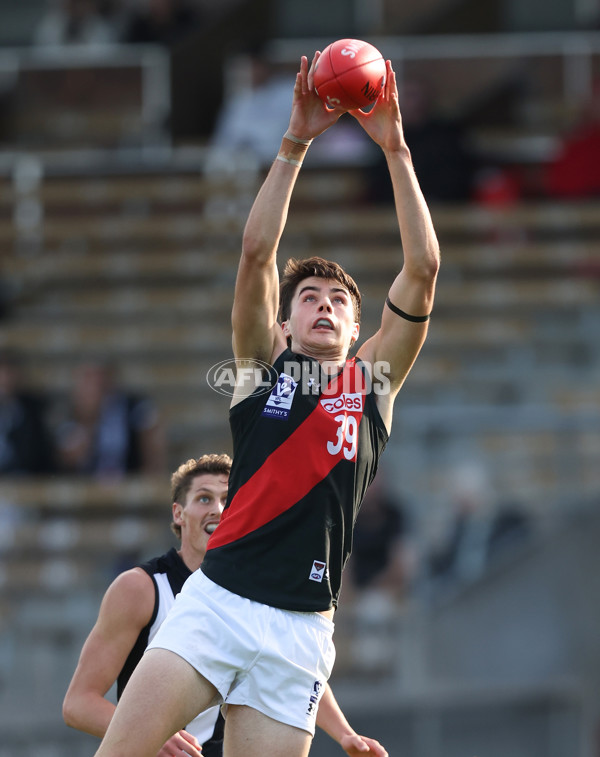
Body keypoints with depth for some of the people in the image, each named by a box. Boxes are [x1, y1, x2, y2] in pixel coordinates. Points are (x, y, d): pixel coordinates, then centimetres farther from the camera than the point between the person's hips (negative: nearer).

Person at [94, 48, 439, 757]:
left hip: (300, 631, 1)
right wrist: (294, 145, -6)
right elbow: (256, 251, 0)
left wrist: (395, 147, 1)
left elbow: (423, 269, 5)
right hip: (214, 602, -1)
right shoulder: (263, 365, 12)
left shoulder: (373, 381, 14)